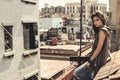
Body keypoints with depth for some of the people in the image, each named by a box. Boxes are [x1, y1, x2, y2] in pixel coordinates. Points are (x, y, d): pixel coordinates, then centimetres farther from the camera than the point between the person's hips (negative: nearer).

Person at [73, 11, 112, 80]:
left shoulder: (102, 31, -18)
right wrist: (91, 54, 16)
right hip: (103, 58, 10)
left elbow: (99, 48, -21)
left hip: (99, 60, -10)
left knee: (76, 73, -5)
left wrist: (90, 61, -16)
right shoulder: (105, 29, 11)